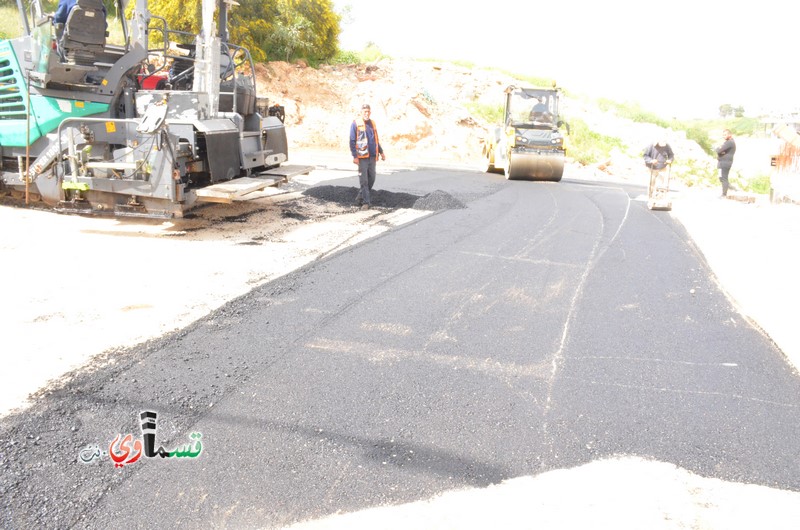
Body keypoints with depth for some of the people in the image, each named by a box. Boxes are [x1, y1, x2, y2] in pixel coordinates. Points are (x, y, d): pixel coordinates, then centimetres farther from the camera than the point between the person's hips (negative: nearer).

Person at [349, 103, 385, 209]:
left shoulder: (372, 123, 14)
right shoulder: (356, 123, -4)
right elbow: (352, 141, -7)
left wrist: (381, 152, 20)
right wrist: (354, 156, -14)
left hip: (372, 156, 6)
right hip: (362, 157, -6)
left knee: (371, 179, 9)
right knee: (364, 180, -4)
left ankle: (360, 197, 24)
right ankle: (366, 202, -1)